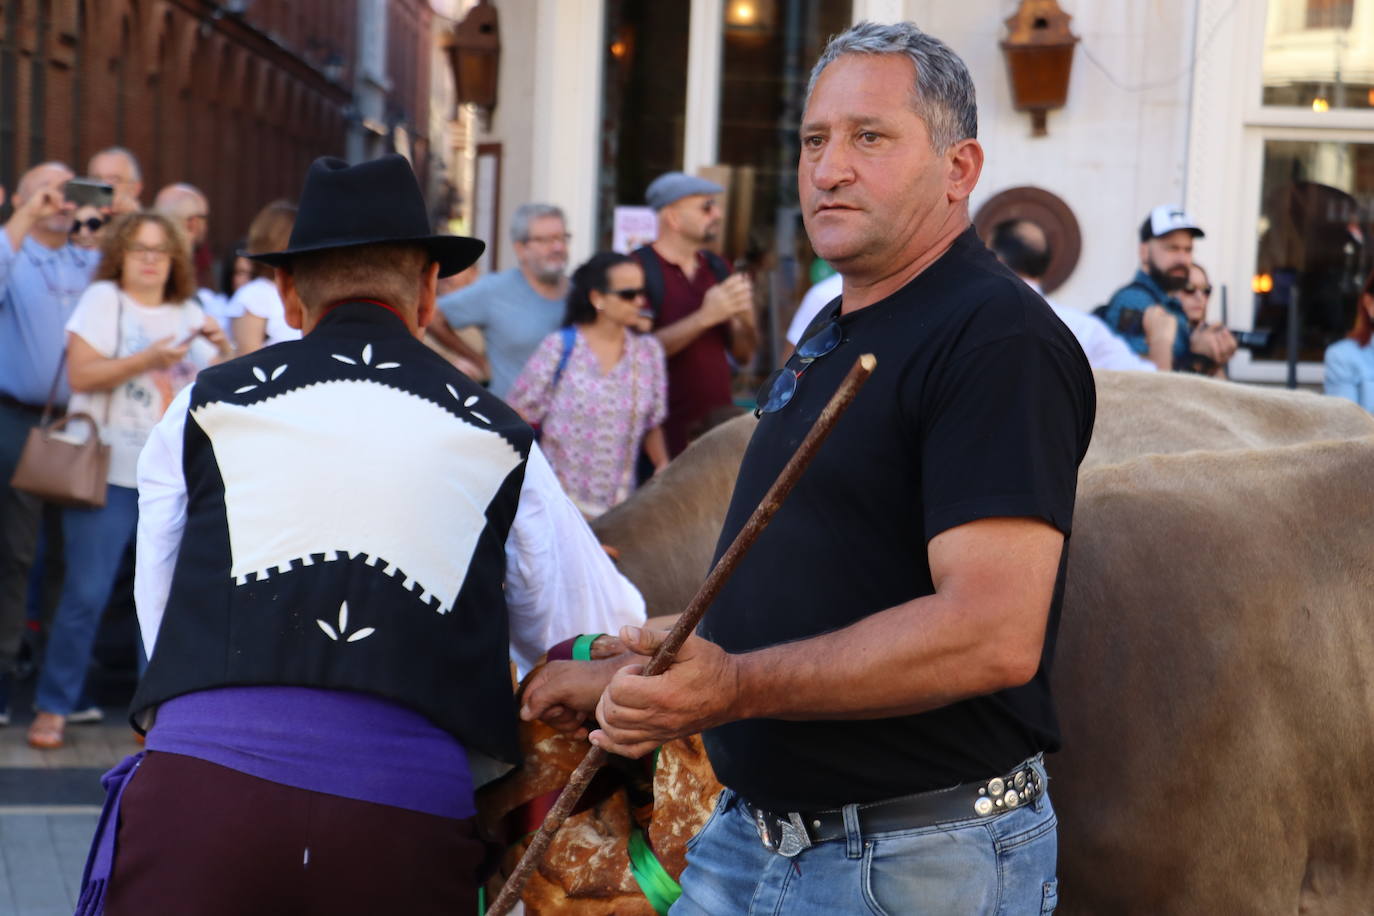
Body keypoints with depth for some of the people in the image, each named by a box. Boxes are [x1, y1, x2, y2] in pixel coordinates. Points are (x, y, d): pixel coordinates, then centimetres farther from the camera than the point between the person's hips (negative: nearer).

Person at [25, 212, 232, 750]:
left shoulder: (189, 314, 15)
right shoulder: (102, 300, 2)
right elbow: (81, 375, -9)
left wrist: (223, 354, -5)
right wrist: (147, 360, -17)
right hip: (108, 471, -4)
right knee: (86, 594, -6)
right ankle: (53, 708, 7)